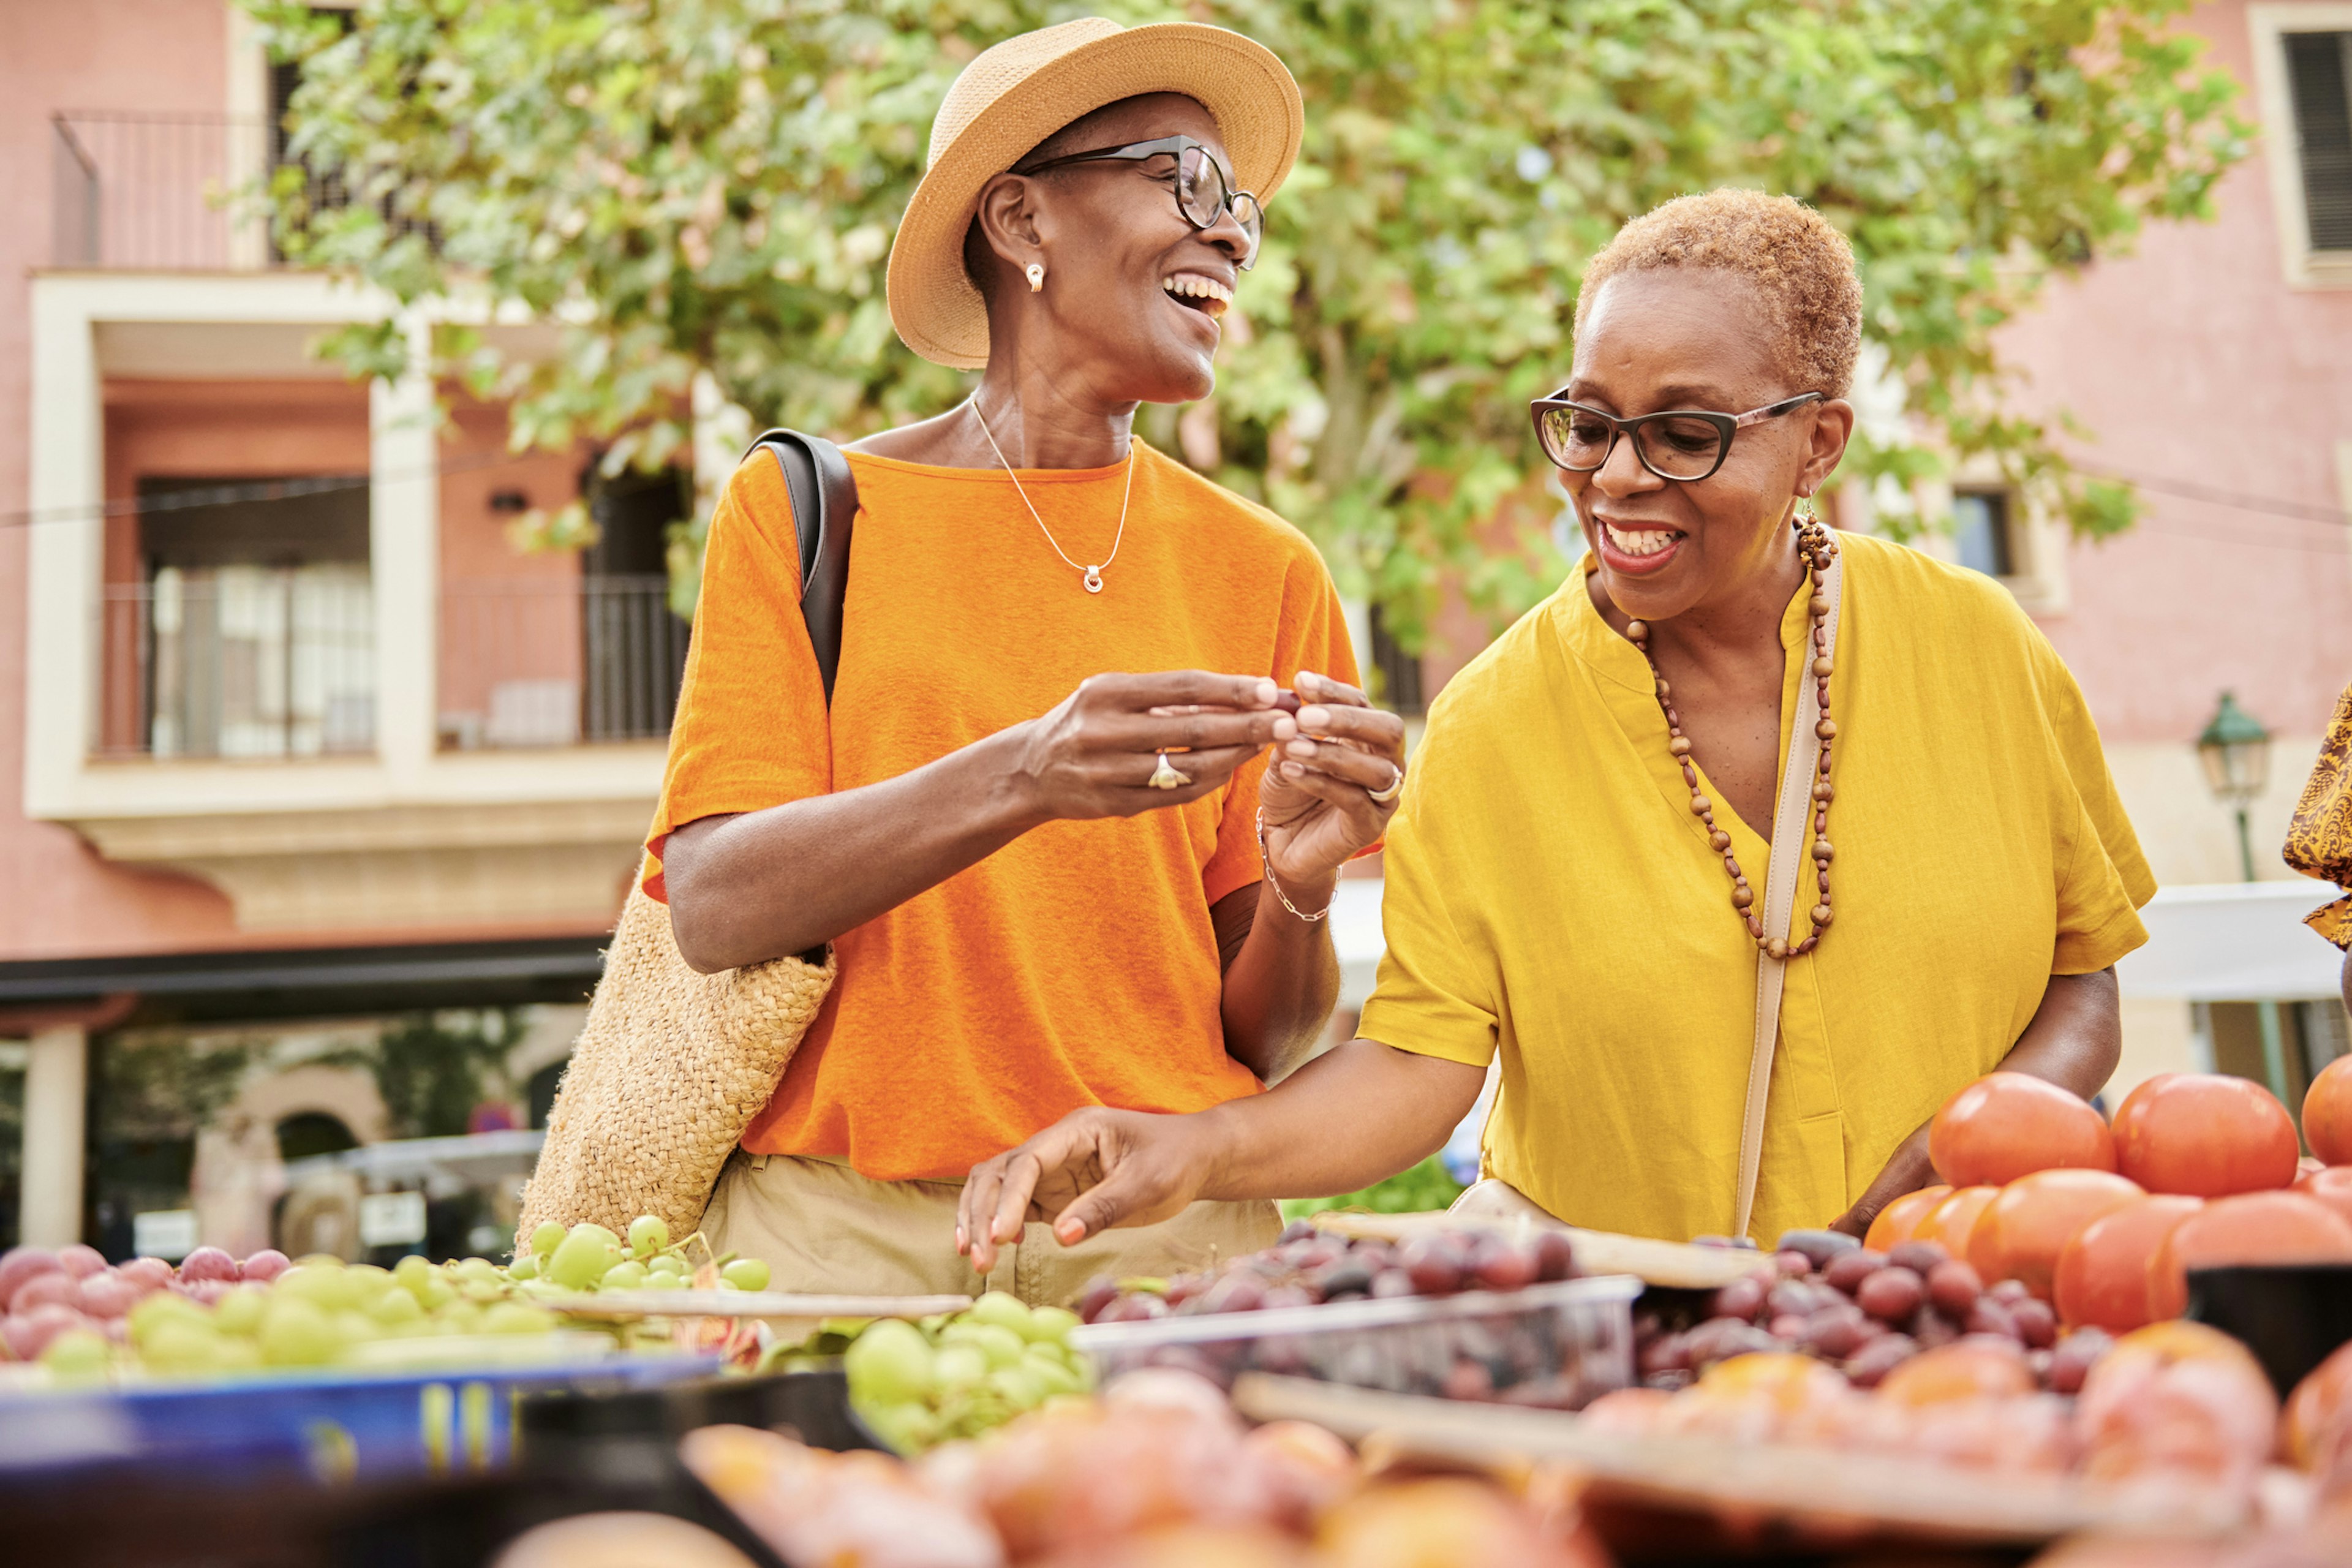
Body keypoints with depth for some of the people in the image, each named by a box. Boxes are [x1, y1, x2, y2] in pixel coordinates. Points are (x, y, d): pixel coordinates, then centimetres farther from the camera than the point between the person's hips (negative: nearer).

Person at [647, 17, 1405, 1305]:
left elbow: (1261, 1042, 8)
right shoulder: (801, 511, 2)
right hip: (837, 1232, -1)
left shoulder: (1261, 571, 7)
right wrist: (1022, 780, -23)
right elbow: (714, 912, -9)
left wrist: (1300, 883, -13)